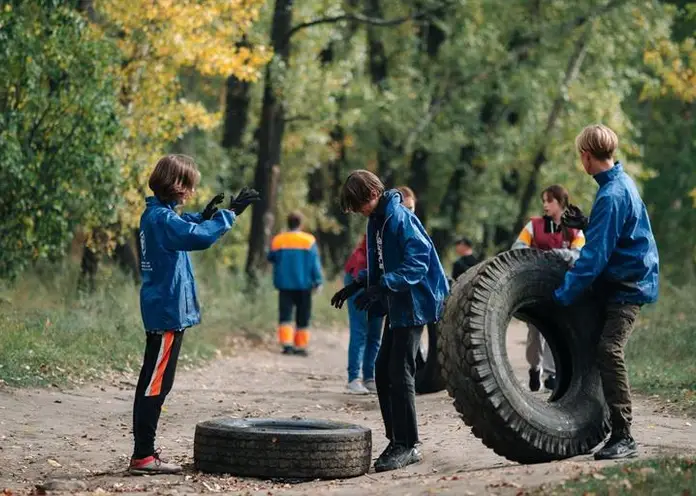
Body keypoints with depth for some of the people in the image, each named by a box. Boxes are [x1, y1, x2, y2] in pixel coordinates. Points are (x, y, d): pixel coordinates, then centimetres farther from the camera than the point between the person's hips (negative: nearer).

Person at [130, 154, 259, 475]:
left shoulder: (156, 214, 13)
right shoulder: (161, 217, -17)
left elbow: (181, 230, 34)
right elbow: (197, 237, -31)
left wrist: (204, 215, 23)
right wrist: (229, 214, -23)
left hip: (162, 311, 10)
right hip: (168, 312, -10)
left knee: (152, 383, 13)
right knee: (156, 384, -8)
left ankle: (144, 453, 18)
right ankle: (142, 457, -6)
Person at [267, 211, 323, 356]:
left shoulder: (277, 241, -1)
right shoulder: (309, 241, -6)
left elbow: (271, 258, 12)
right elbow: (315, 263, -7)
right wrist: (318, 281, -3)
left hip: (284, 285, 1)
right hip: (304, 285, -1)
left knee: (285, 316, 0)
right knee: (302, 318, 8)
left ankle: (287, 343, -16)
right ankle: (301, 346, 9)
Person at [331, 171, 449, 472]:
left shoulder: (400, 218, -18)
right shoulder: (377, 221, 11)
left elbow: (417, 263, -24)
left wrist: (380, 287, -30)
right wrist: (357, 285, 8)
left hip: (413, 303, -10)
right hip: (396, 305, 10)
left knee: (400, 373, -10)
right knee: (383, 371, 10)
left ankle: (407, 446, -5)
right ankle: (397, 440, 16)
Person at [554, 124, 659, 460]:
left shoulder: (611, 195, -21)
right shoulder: (620, 183, 11)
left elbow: (595, 255, -24)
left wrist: (563, 294, -21)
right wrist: (585, 225, 6)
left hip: (627, 286, -11)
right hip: (619, 279, 11)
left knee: (609, 349, -21)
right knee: (601, 349, 12)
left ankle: (623, 438, -23)